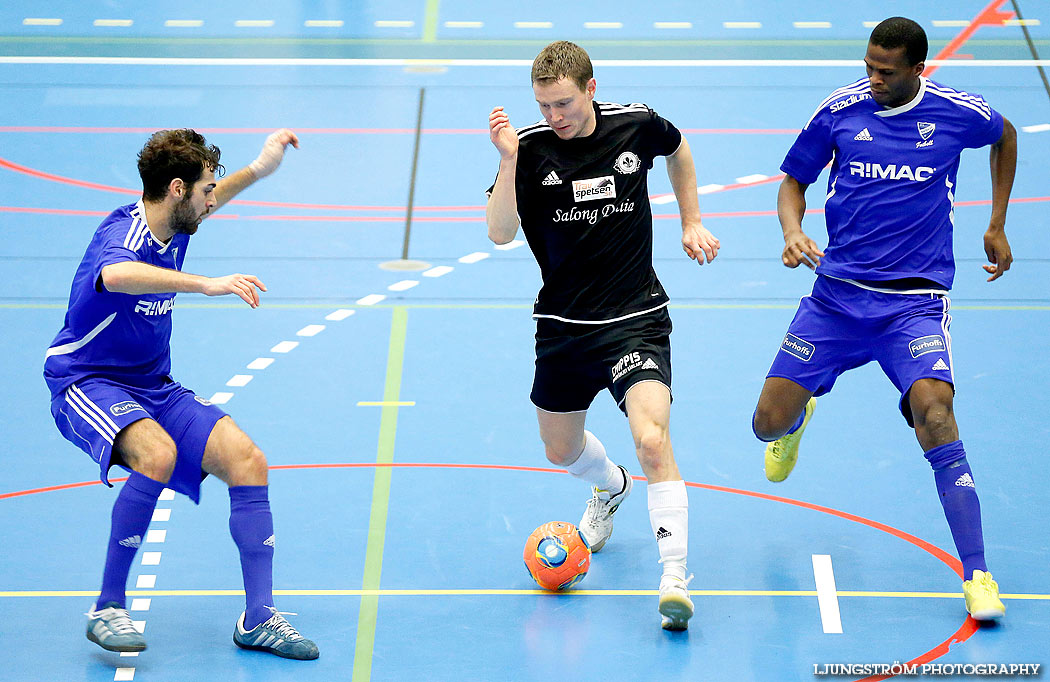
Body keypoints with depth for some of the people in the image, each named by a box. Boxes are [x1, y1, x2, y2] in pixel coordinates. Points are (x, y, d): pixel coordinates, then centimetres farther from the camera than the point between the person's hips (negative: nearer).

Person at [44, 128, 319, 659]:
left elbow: (206, 204, 31)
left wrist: (258, 168, 25)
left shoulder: (173, 224, 3)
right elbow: (114, 275, -52)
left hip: (154, 387, 8)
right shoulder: (122, 236, -24)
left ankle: (258, 619, -6)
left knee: (246, 460, -12)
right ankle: (107, 610, -22)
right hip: (88, 384, -8)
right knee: (157, 454, -36)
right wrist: (207, 284, -59)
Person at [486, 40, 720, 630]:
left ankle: (676, 577, -20)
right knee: (561, 449, 20)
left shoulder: (637, 125, -8)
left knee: (652, 438, -23)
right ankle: (611, 488, 56)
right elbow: (500, 233, -21)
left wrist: (692, 223, 13)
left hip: (637, 319, -3)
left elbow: (679, 150, 17)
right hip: (564, 326, 3)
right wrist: (509, 160, -32)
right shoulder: (529, 147, -11)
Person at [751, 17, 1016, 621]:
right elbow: (794, 181, 11)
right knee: (770, 424, -2)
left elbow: (1006, 137, 19)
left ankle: (978, 576, -22)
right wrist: (793, 231, -10)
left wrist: (997, 226, 19)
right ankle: (800, 417, 42)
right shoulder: (840, 110, -2)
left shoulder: (957, 112, -4)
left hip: (916, 300, -2)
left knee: (934, 413, -27)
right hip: (838, 293, 2)